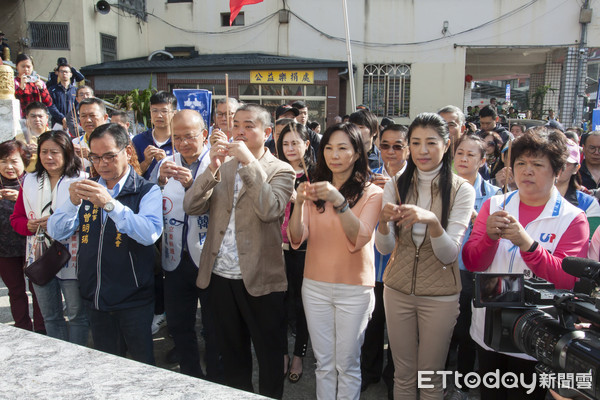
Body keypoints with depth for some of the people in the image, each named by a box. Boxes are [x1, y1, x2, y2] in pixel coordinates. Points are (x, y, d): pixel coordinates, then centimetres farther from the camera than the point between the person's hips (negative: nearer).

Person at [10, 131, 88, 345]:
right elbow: (16, 218, 13)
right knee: (50, 316, 17)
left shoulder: (81, 180, -8)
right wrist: (30, 225, -8)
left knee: (77, 314, 5)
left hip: (71, 258, -5)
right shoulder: (30, 181, 10)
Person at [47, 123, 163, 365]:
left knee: (142, 363, 7)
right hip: (96, 297, 5)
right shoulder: (87, 190, 8)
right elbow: (56, 233, 3)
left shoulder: (147, 191, -7)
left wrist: (109, 204, -32)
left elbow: (150, 234, -24)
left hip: (133, 299, -4)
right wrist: (73, 202, -16)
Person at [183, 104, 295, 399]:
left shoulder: (281, 171, -3)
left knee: (269, 352, 11)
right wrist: (213, 167, -15)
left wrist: (250, 162, -22)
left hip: (259, 278, -4)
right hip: (220, 275, 4)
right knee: (231, 351, 21)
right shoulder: (222, 165, 9)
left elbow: (270, 210, -23)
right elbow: (191, 207, -3)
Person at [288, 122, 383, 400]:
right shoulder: (315, 190, 6)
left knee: (347, 365, 6)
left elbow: (359, 239, -19)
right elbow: (296, 238, -5)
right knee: (324, 363, 13)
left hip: (354, 289, -3)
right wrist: (299, 203, -23)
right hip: (315, 286, 3)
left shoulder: (371, 193, -4)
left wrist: (339, 202, -34)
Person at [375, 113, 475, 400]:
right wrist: (384, 221, -28)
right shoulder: (395, 187, -2)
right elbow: (384, 248, -6)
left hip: (440, 296, -2)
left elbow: (449, 255, -17)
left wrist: (432, 220, -36)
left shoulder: (461, 190, -10)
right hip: (397, 290, 2)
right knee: (403, 374, 17)